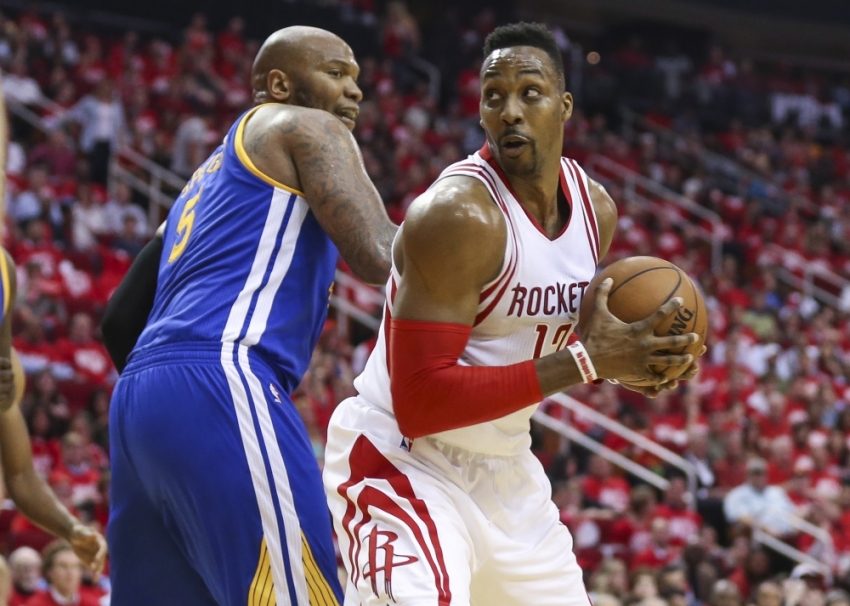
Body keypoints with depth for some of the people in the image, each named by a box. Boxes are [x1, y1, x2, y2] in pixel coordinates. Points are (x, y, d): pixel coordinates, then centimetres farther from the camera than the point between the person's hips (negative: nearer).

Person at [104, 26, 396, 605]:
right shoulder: (307, 127, 8)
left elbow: (120, 318, 35)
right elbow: (379, 258, -8)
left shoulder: (211, 176, 33)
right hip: (219, 385, -9)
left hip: (137, 393, 10)